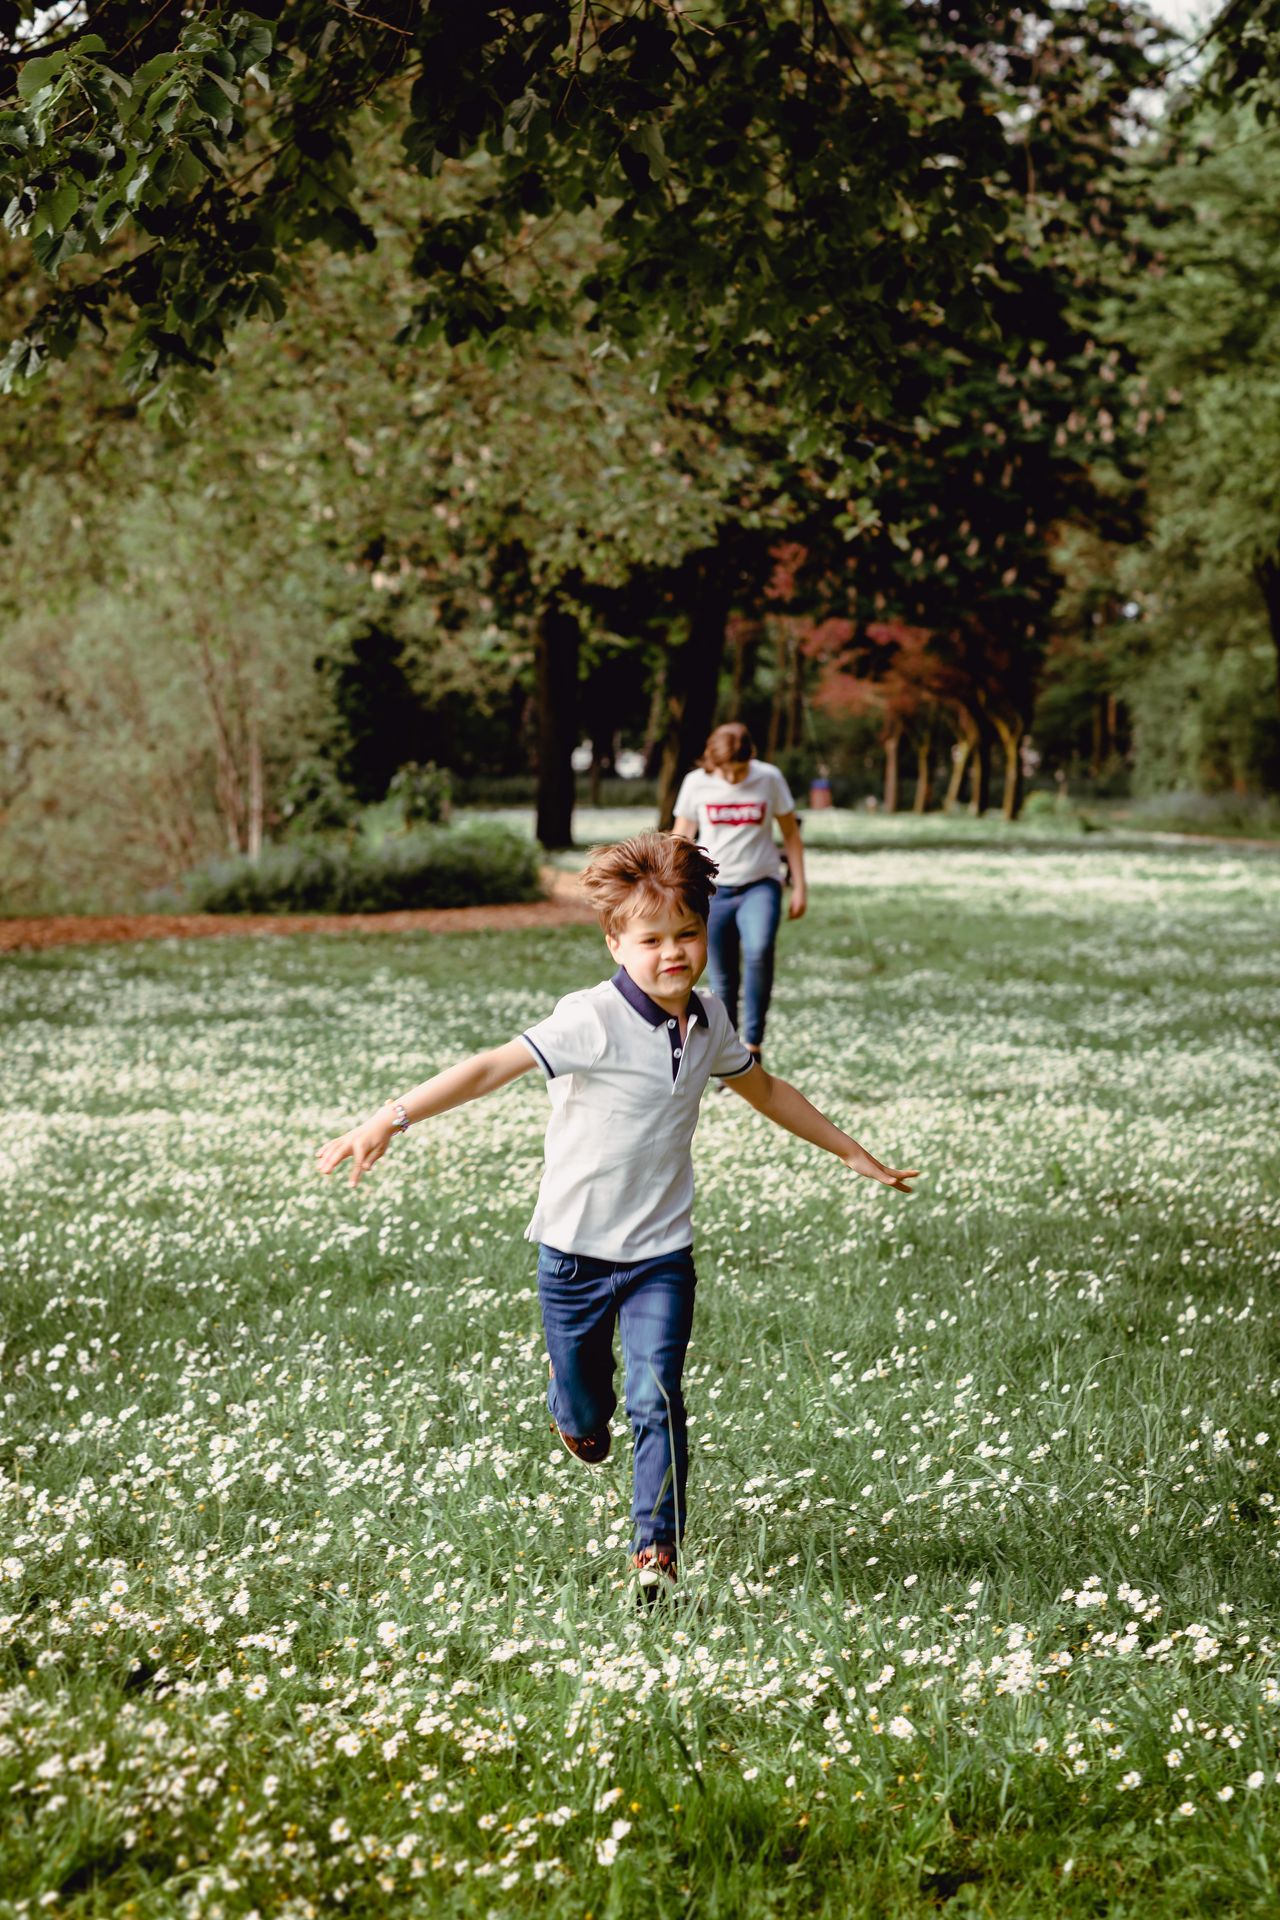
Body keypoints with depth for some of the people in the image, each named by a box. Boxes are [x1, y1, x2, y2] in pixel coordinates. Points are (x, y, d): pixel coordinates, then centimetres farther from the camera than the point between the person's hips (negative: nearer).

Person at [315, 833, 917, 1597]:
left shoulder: (708, 1020, 0)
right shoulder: (592, 1021, -19)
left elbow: (764, 1089, 19)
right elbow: (492, 1068, -27)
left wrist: (854, 1154, 28)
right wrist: (391, 1120, -37)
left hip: (662, 1252, 3)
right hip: (575, 1248, -3)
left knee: (657, 1399, -13)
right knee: (585, 1412, 14)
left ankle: (656, 1547, -3)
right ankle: (577, 1413, 51)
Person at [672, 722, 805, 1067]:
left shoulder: (769, 779, -3)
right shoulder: (696, 783, -2)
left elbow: (790, 834, 6)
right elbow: (681, 839, 9)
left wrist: (799, 887, 4)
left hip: (760, 885, -1)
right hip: (713, 888, 2)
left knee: (759, 951, -28)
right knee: (723, 979, 1)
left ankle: (753, 1044, -20)